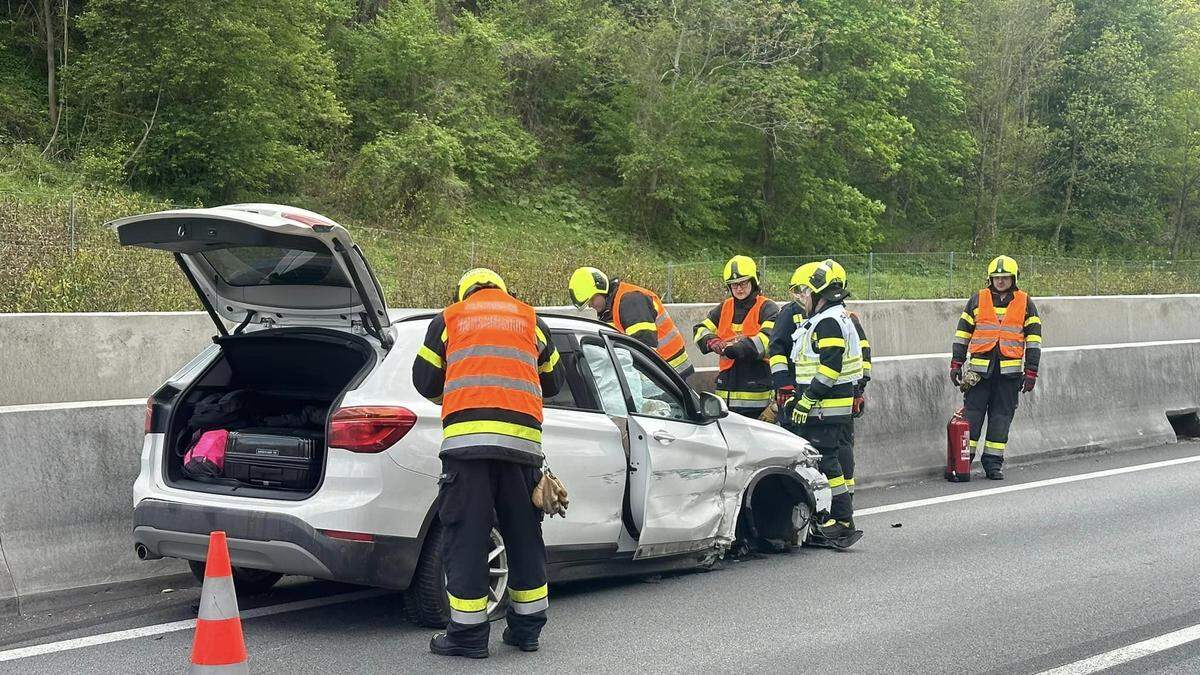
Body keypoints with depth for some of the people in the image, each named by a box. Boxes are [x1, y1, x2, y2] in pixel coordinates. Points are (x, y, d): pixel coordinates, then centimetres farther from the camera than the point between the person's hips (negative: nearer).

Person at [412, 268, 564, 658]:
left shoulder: (449, 319, 18)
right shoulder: (531, 320, 22)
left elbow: (425, 381, 18)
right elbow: (552, 381, 29)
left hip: (466, 435, -2)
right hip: (522, 436, 2)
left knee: (466, 536, 1)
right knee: (524, 534, 13)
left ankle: (468, 634, 1)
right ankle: (527, 627, 20)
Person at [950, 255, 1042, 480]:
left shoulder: (1025, 303, 8)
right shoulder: (977, 300, 9)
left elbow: (1034, 339, 7)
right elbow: (962, 334, 11)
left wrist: (1031, 372, 0)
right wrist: (956, 365, 6)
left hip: (1009, 370, 0)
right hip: (980, 368, 0)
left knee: (1002, 415, 4)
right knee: (971, 413, -3)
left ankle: (993, 462, 10)